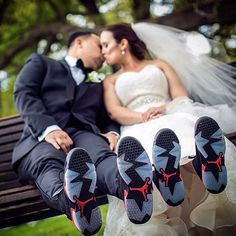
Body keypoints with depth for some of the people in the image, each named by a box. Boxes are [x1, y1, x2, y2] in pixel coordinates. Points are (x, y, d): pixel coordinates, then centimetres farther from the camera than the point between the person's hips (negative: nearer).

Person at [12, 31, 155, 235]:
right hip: (42, 137, -2)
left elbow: (109, 119, 25)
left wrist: (112, 133, -3)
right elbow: (24, 94, 7)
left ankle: (133, 188, -67)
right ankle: (73, 201, -71)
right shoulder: (41, 63, 26)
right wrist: (49, 128, -14)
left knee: (102, 155, -34)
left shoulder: (97, 88, 39)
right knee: (48, 162, -38)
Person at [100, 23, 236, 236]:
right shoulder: (111, 80, 33)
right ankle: (169, 185, -74)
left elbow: (182, 96, 14)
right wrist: (142, 117, -12)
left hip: (172, 117, 0)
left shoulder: (160, 65, 33)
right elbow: (114, 111, 11)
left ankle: (206, 169, -74)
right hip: (138, 129, 0)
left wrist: (164, 108, -10)